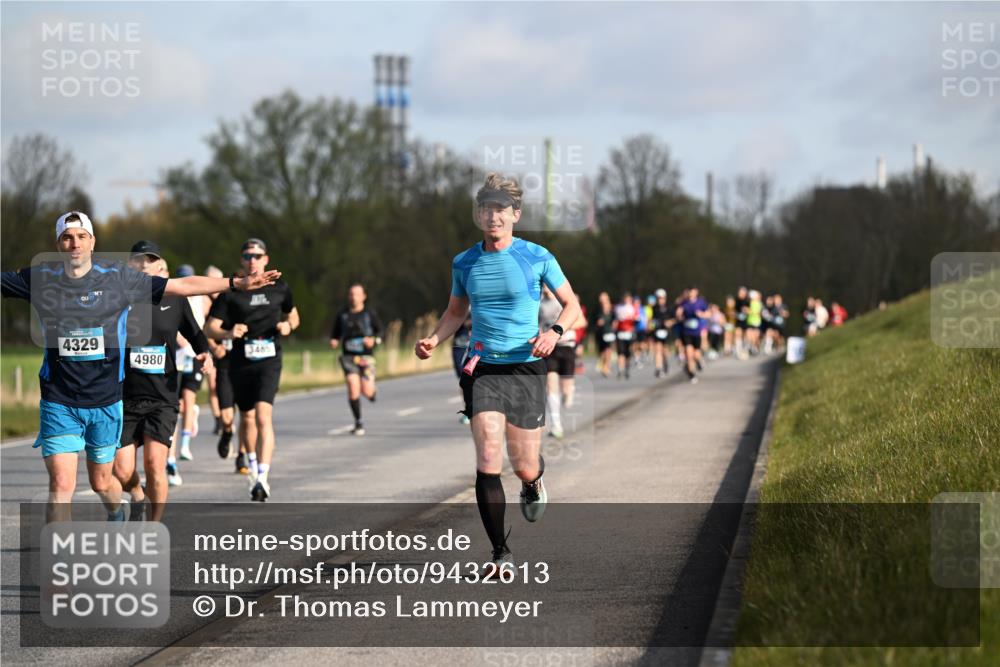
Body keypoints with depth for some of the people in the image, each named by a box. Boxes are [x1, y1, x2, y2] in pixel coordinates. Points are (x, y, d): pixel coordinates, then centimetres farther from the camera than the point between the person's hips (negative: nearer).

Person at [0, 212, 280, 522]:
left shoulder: (117, 277, -2)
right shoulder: (39, 278, -2)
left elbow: (181, 286, 1)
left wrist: (236, 284, -2)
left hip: (106, 402, 1)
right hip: (58, 403, -1)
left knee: (101, 482, 16)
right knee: (61, 485, -12)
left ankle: (117, 513, 49)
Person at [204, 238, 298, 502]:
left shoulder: (279, 289, 5)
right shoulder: (231, 291, 0)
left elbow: (293, 315, 23)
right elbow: (209, 328, -1)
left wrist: (288, 326, 0)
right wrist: (228, 333, -22)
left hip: (269, 360, -2)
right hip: (240, 362, 2)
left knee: (263, 416, -19)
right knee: (247, 418, 14)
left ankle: (262, 477, -26)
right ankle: (251, 464, 41)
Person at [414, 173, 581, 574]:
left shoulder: (537, 257, -2)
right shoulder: (464, 263, 6)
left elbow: (571, 305, 5)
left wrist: (555, 332, -16)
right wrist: (434, 340, 2)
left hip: (526, 367, -1)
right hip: (482, 367, 1)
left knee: (525, 468, 3)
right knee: (488, 461, -14)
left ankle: (533, 483, 43)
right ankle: (501, 554, -7)